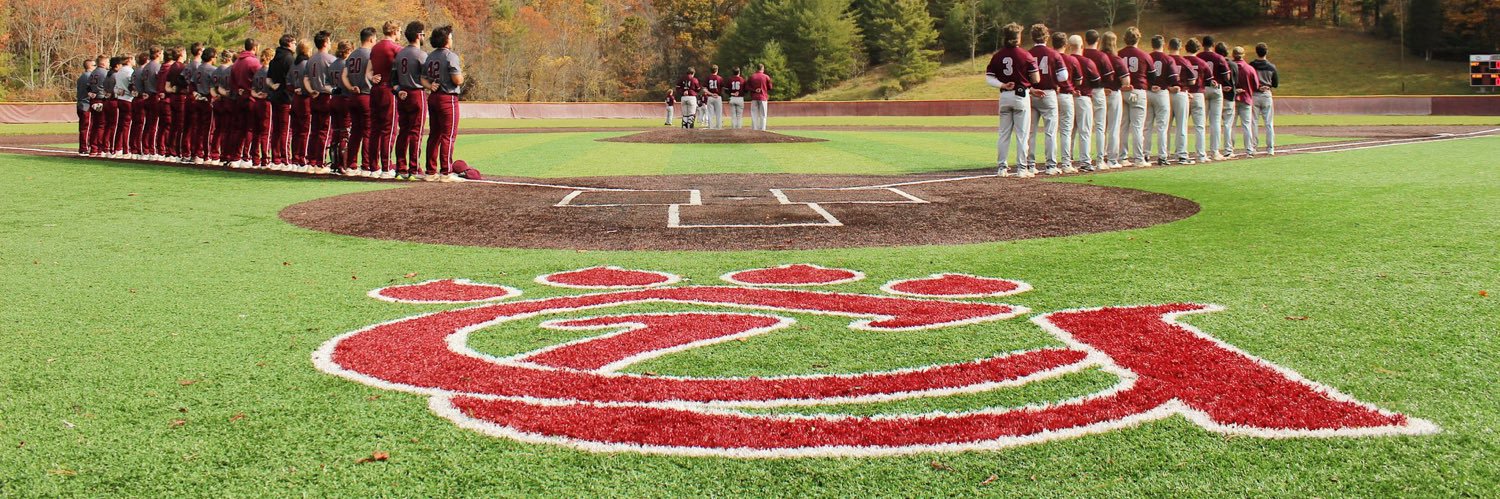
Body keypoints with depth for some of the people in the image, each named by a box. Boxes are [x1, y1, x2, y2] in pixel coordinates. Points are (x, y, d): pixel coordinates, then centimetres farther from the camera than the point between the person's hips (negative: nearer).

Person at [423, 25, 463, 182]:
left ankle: (431, 171, 14)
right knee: (448, 135, -5)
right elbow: (457, 80, -17)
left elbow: (423, 78, 12)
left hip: (433, 98, 8)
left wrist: (430, 86, -4)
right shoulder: (451, 56, -11)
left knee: (434, 135, 13)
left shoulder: (430, 57, 13)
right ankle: (446, 173, -7)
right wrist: (461, 74, 4)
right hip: (448, 98, -8)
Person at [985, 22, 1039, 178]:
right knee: (1022, 134, 1)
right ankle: (1021, 169, -1)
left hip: (1004, 97, 4)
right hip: (1021, 95, -3)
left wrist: (1002, 85, -7)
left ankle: (1001, 167, 9)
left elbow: (988, 78, -1)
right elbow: (1036, 79, -5)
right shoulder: (1025, 55, -7)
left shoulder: (997, 56, 2)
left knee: (1004, 134, 10)